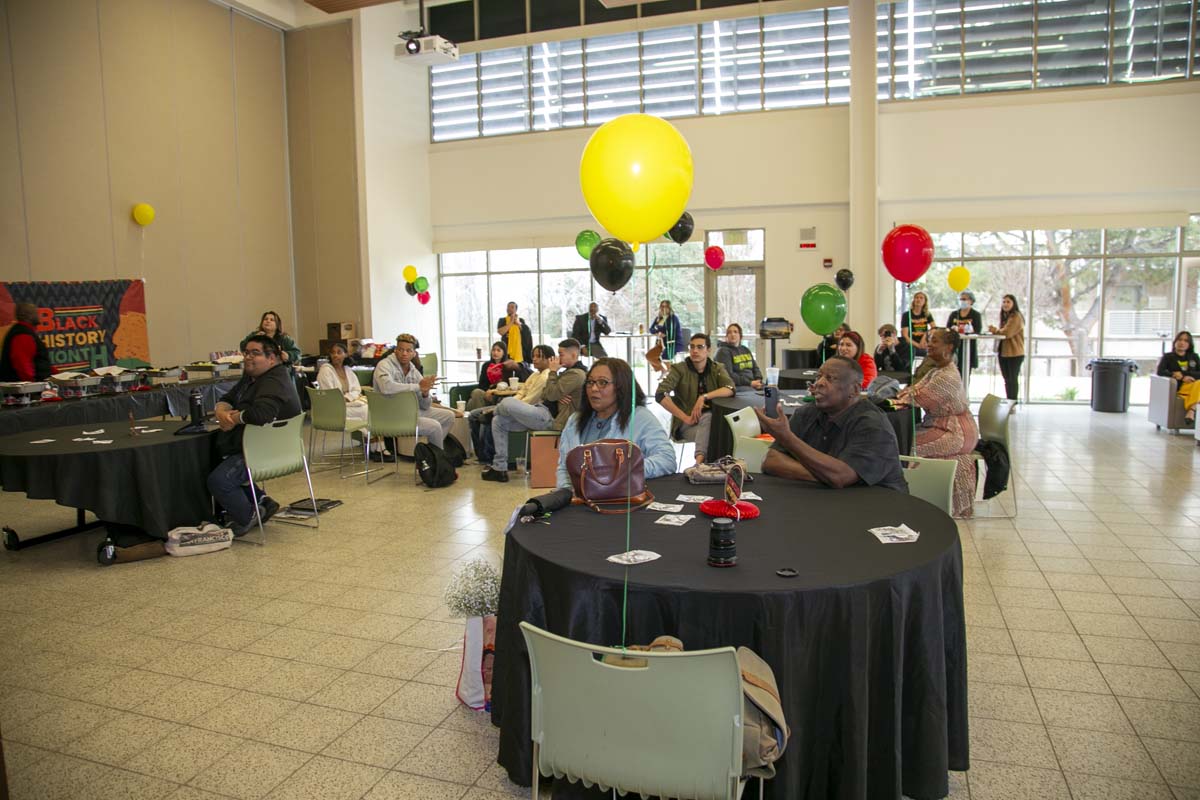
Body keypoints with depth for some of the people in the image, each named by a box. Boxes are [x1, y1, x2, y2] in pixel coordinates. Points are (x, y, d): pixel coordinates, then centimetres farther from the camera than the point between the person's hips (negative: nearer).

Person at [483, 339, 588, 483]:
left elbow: (551, 394, -22)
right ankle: (499, 469, 4)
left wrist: (552, 372, -8)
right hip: (544, 413, 11)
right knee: (498, 422, 4)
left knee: (507, 403, -18)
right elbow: (544, 396, 18)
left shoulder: (576, 374, -14)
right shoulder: (569, 372, 20)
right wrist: (557, 397, -6)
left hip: (549, 418, -11)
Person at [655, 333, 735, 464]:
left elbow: (730, 389, -9)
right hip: (686, 424, -2)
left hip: (711, 419, 2)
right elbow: (660, 395, -13)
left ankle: (699, 459, -41)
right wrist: (685, 417, -17)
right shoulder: (679, 369, 1)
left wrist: (704, 397, -22)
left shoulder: (717, 369, 10)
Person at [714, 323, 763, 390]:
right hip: (736, 386, -6)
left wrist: (758, 380, 0)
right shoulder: (723, 352, -1)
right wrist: (749, 383, -17)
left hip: (753, 384, 6)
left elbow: (755, 367, 23)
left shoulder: (746, 350, 21)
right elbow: (729, 375, -12)